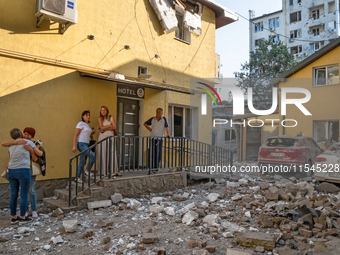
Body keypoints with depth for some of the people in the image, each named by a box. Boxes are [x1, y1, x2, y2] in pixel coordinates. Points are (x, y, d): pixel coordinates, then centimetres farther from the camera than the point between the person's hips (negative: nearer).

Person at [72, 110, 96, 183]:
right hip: (81, 144, -8)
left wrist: (92, 132, 6)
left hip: (86, 145, 8)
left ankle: (77, 177, 14)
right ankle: (88, 171, -3)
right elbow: (75, 135, -12)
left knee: (82, 162, 7)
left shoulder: (87, 125, 18)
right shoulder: (80, 124, -7)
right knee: (93, 156, -19)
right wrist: (74, 146, -18)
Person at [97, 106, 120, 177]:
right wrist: (110, 125, -2)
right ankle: (103, 171, 1)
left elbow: (114, 127, -2)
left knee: (112, 153, -6)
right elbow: (102, 128, -6)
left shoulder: (111, 117, 8)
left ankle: (114, 171, -3)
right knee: (103, 154, -3)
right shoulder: (100, 119, 8)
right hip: (102, 137, 0)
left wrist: (105, 129, -5)